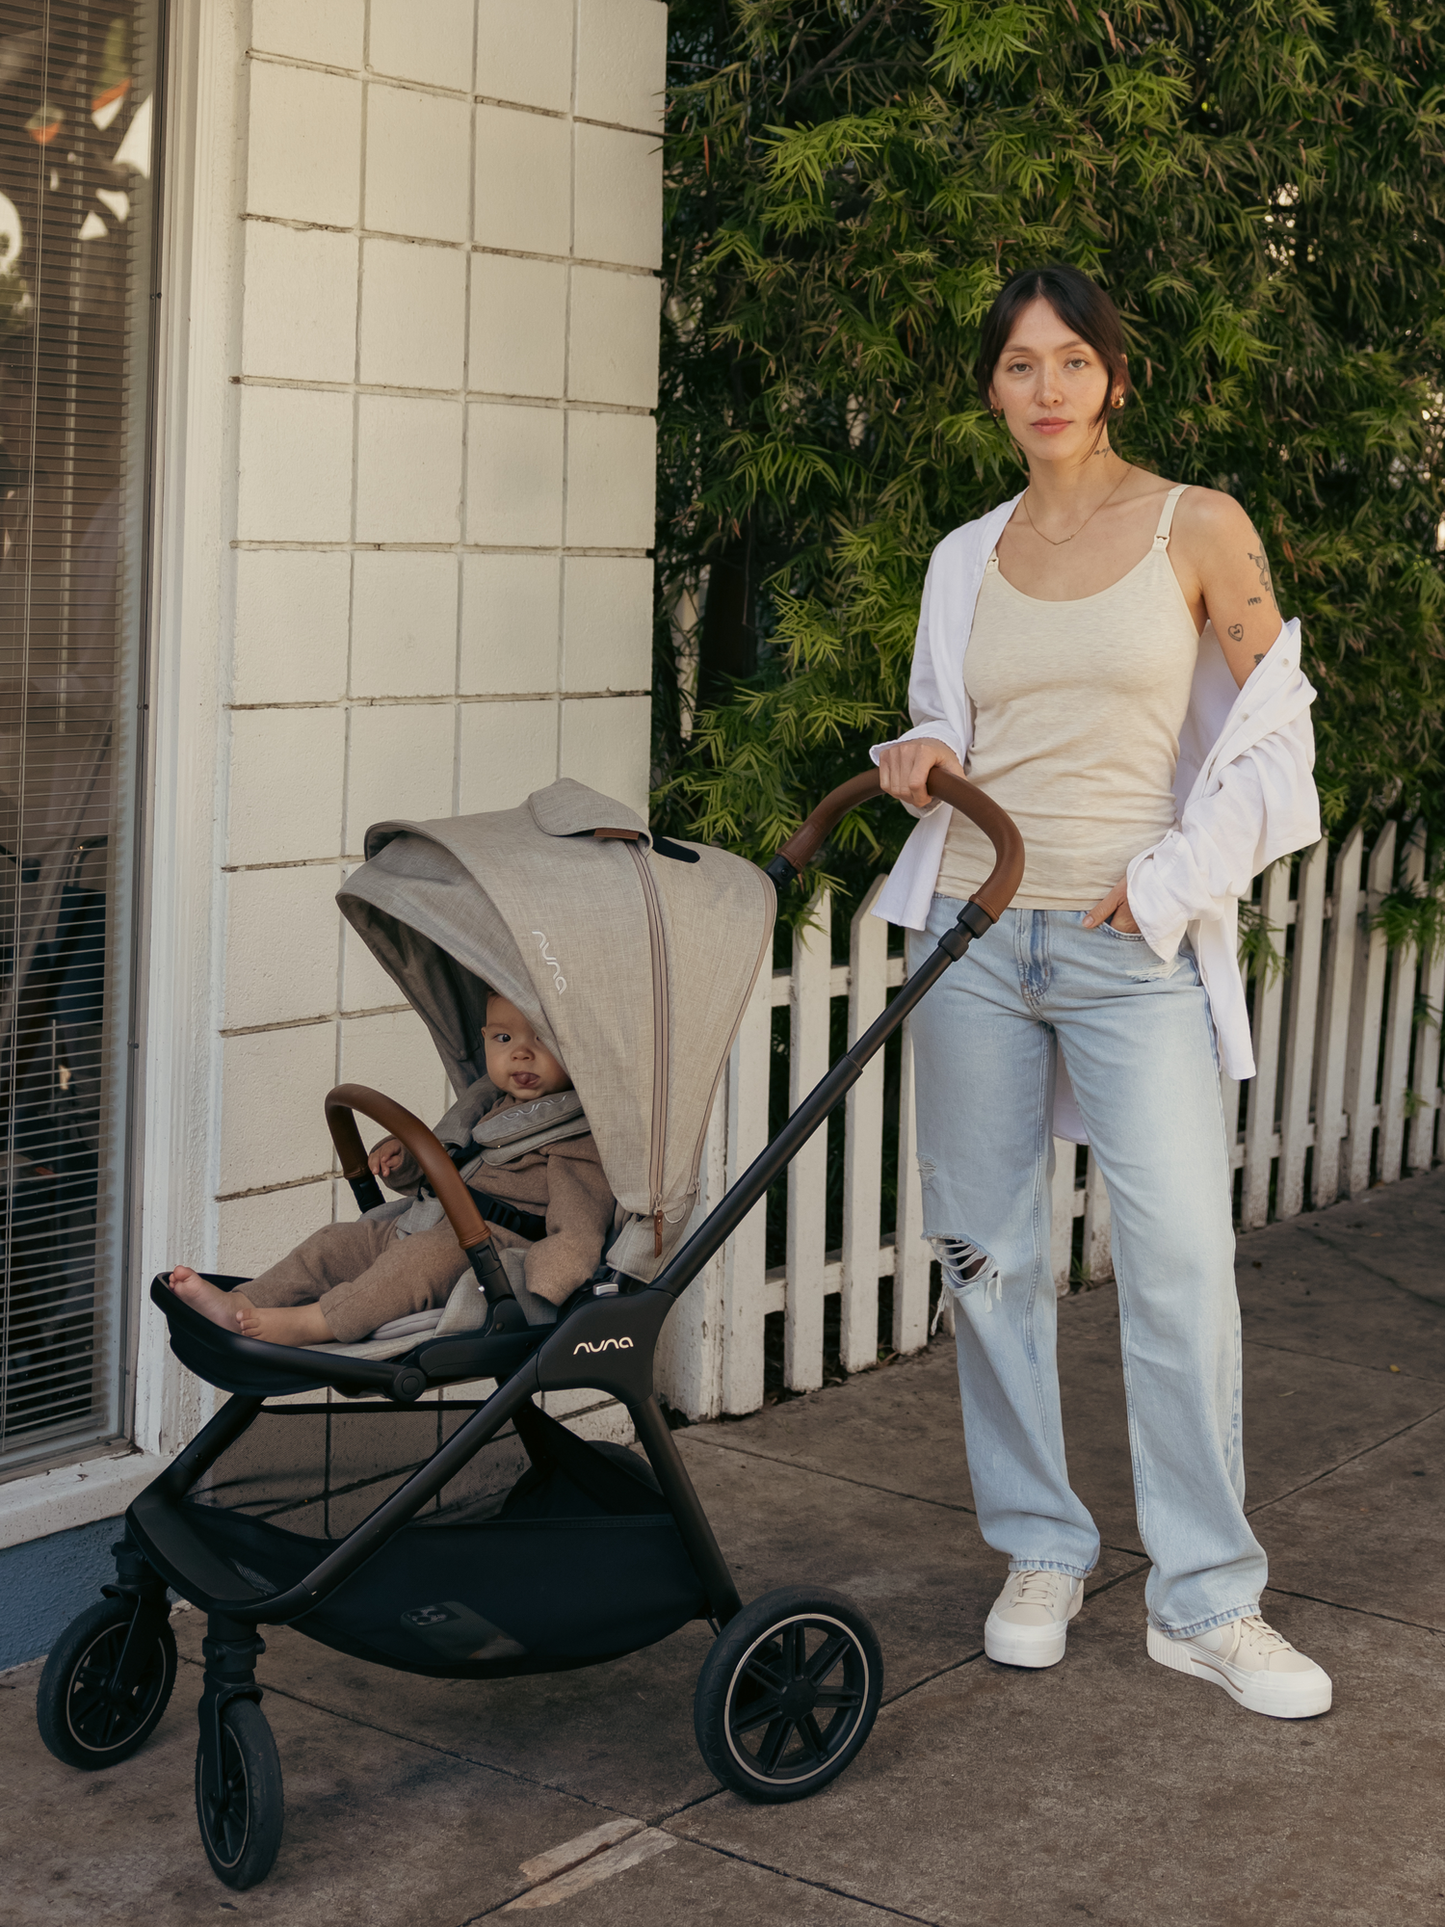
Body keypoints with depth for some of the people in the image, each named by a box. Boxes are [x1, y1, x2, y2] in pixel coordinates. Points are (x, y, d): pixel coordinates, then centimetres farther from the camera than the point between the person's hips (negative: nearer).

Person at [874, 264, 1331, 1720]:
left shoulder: (1198, 530, 1)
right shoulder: (967, 559, 11)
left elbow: (1273, 739, 2)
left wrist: (1175, 878, -9)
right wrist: (922, 763, -2)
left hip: (1135, 947, -3)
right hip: (976, 930, 4)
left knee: (1182, 1259, -9)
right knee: (990, 1253, 5)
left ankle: (1205, 1601, 2)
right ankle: (1039, 1552, 21)